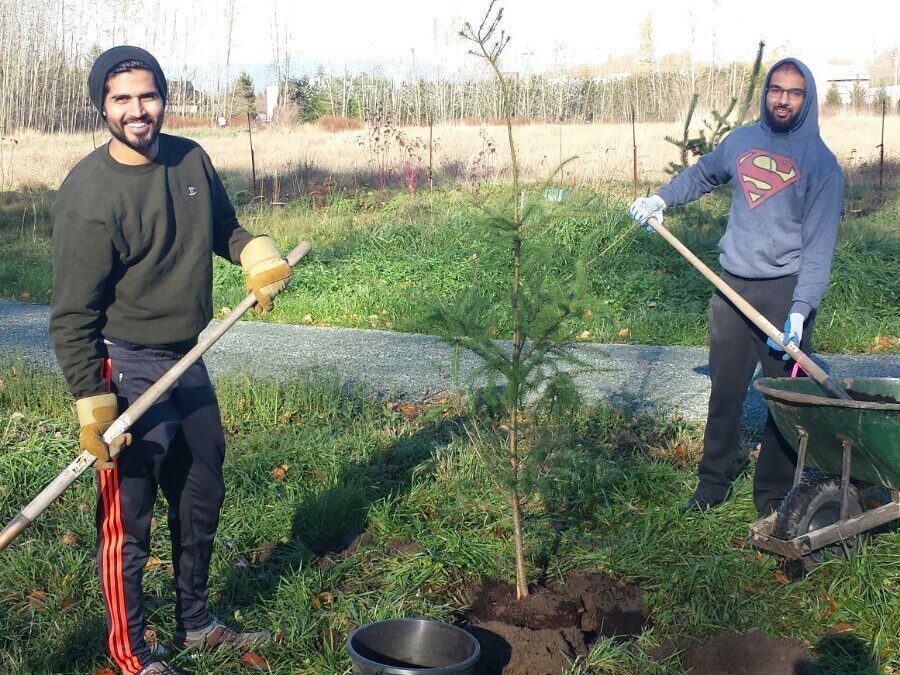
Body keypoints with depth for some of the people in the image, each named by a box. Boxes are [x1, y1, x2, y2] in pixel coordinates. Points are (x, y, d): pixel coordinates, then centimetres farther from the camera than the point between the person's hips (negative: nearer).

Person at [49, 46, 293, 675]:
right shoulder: (89, 192, -19)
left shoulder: (191, 160, 0)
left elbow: (224, 228, 18)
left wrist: (258, 254, -4)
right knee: (128, 519, 2)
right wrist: (91, 404, -19)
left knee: (202, 497, 20)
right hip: (128, 369, -7)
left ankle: (196, 623, 40)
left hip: (190, 361, 8)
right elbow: (73, 313, -17)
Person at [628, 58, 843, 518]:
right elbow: (701, 175, 28)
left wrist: (801, 309, -19)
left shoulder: (820, 162, -5)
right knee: (724, 390, 11)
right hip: (731, 286, 4)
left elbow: (819, 244, -11)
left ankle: (773, 494, 14)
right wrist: (660, 199, 12)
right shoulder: (740, 141, 8)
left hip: (785, 291, -3)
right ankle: (714, 481, 23)